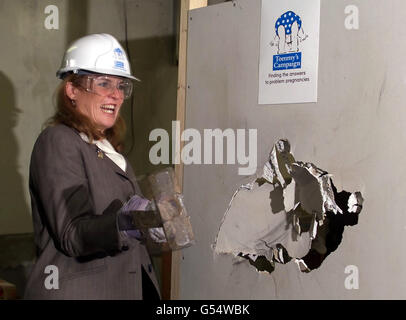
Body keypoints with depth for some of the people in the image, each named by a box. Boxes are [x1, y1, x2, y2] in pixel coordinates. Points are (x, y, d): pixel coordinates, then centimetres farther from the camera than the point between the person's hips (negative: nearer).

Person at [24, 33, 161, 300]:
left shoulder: (108, 149, 15)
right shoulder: (57, 142, -11)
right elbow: (72, 234, -22)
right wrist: (120, 225, -38)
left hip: (126, 288, 8)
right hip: (77, 291, -8)